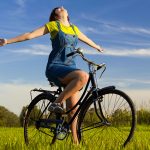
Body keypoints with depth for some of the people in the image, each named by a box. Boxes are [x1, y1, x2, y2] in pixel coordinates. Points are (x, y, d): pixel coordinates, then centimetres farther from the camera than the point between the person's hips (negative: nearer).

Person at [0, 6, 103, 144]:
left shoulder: (74, 28, 21)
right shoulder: (53, 25, 6)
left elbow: (87, 40, 41)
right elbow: (30, 35, 3)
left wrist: (98, 47, 56)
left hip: (70, 68, 5)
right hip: (55, 67, -5)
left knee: (74, 108, -3)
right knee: (83, 76, -34)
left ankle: (75, 140, 6)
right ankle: (56, 103, -23)